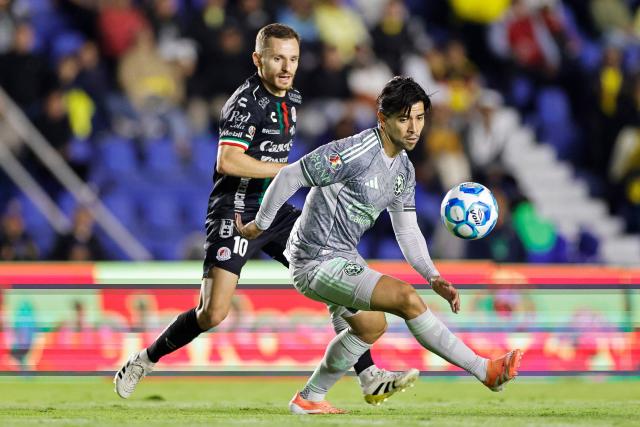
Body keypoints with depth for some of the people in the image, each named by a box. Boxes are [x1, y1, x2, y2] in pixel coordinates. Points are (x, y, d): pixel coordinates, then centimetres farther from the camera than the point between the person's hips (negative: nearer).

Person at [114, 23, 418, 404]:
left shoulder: (292, 99, 11)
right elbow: (228, 161, -27)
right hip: (236, 213, -8)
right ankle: (143, 361, 7)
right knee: (213, 315, -16)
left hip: (277, 212, 8)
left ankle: (370, 379, 0)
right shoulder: (246, 101, -15)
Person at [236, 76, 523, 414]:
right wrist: (259, 226, -7)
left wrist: (433, 278, -2)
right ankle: (485, 370, -17)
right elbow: (289, 177, -17)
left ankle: (309, 398, 37)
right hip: (318, 261, -10)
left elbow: (407, 231, 11)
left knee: (371, 325, 27)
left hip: (343, 258, 10)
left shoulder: (404, 170, 6)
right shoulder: (354, 153, -23)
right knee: (406, 298, -20)